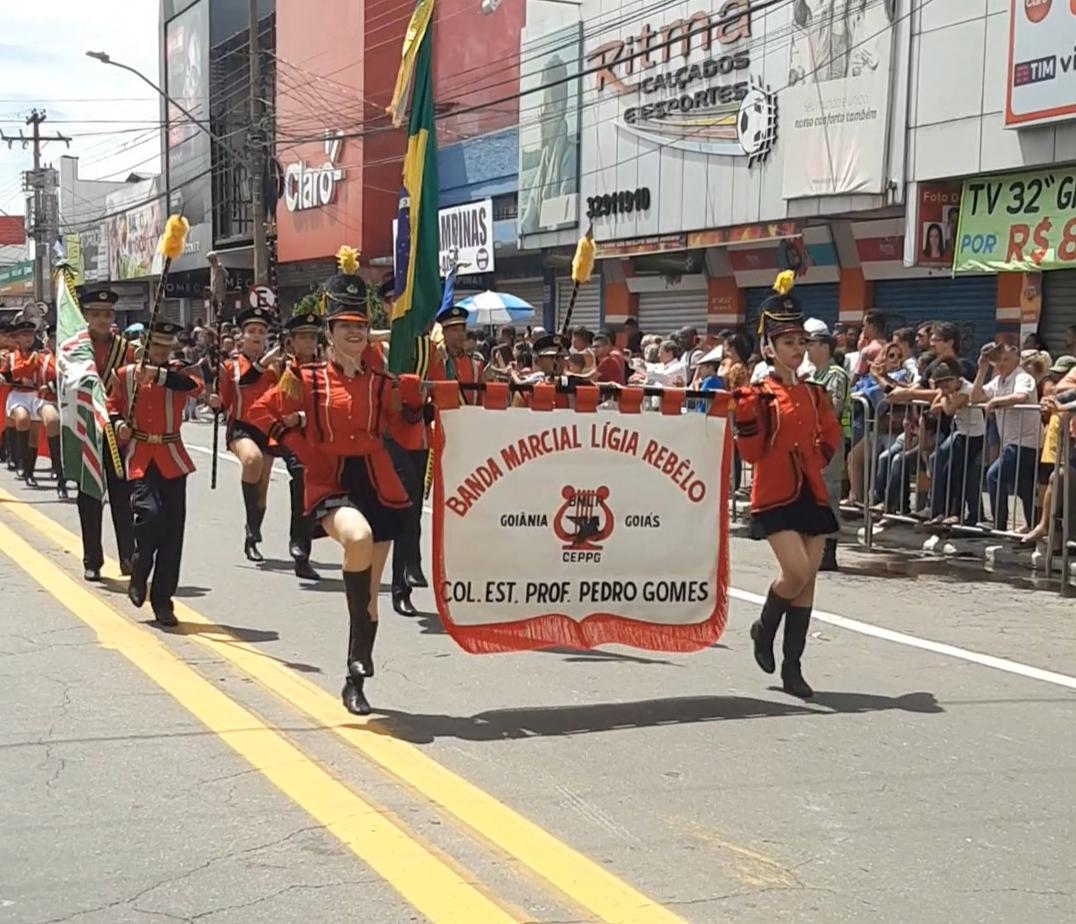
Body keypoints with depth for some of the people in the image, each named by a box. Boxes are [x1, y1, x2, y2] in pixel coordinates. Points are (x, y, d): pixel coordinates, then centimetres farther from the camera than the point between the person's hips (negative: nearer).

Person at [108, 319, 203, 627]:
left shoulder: (177, 373, 4)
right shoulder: (125, 375, 7)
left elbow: (194, 384, -19)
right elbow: (113, 405, 19)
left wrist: (157, 374, -30)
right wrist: (119, 424, -2)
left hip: (172, 460, 1)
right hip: (140, 457, -1)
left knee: (172, 531, 0)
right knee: (149, 513, -22)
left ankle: (162, 600, 10)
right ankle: (139, 575, 4)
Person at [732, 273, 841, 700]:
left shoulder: (814, 393, 9)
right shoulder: (760, 395, -7)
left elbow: (831, 433, 25)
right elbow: (751, 453, -12)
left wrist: (819, 457, 8)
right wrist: (745, 412, -25)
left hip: (812, 494, 6)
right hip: (776, 496, -6)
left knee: (808, 579, 5)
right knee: (796, 571, -18)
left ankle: (792, 667, 13)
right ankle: (764, 628, 14)